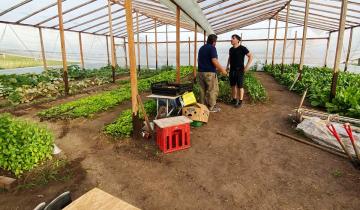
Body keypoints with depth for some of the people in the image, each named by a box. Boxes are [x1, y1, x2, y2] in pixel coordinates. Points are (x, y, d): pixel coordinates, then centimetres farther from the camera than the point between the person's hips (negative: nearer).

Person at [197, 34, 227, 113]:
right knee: (212, 90, 2)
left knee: (203, 90, 13)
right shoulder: (212, 48, -10)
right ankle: (211, 107, 6)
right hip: (209, 73, -8)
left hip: (200, 72, 8)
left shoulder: (201, 48, 15)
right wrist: (222, 69, -11)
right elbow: (214, 61, -20)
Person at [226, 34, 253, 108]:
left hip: (239, 70, -6)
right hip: (232, 70, 6)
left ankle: (240, 101, 7)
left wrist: (247, 66, -15)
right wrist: (227, 66, 18)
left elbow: (251, 56, -8)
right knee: (233, 85, 11)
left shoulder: (242, 48, -10)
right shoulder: (231, 49, 9)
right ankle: (234, 99, 23)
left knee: (240, 86, -1)